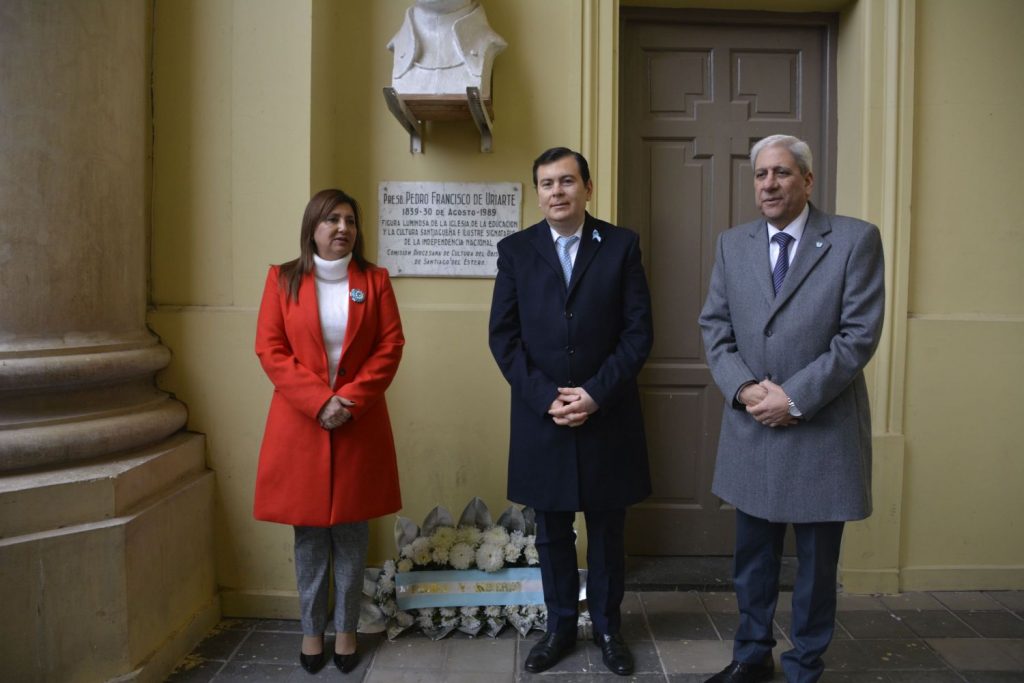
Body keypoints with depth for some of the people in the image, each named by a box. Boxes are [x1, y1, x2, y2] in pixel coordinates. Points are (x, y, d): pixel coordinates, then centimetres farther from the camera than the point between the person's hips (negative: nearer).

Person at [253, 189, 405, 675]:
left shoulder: (374, 280, 3)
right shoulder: (282, 279, 2)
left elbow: (390, 347, -2)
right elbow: (269, 349, -4)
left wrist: (351, 399, -13)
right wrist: (318, 400, -14)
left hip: (360, 425, 1)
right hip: (300, 425, 0)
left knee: (352, 534, 8)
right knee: (308, 535, 9)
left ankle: (346, 629, 24)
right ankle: (311, 631, 25)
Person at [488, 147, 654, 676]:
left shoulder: (622, 245, 1)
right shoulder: (515, 250, 3)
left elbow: (638, 331, -4)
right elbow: (503, 336, -1)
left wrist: (596, 393, -14)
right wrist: (546, 397, -12)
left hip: (607, 416, 0)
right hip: (540, 418, 1)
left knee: (607, 530, 13)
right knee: (551, 532, 13)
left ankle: (608, 627, 32)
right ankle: (560, 626, 31)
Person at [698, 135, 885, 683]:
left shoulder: (855, 239, -5)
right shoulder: (732, 244, 6)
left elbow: (860, 334, -11)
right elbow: (715, 327, 4)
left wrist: (794, 397, -17)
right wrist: (744, 387, -12)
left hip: (823, 430, -3)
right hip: (751, 429, 3)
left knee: (816, 562, 12)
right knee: (752, 557, 16)